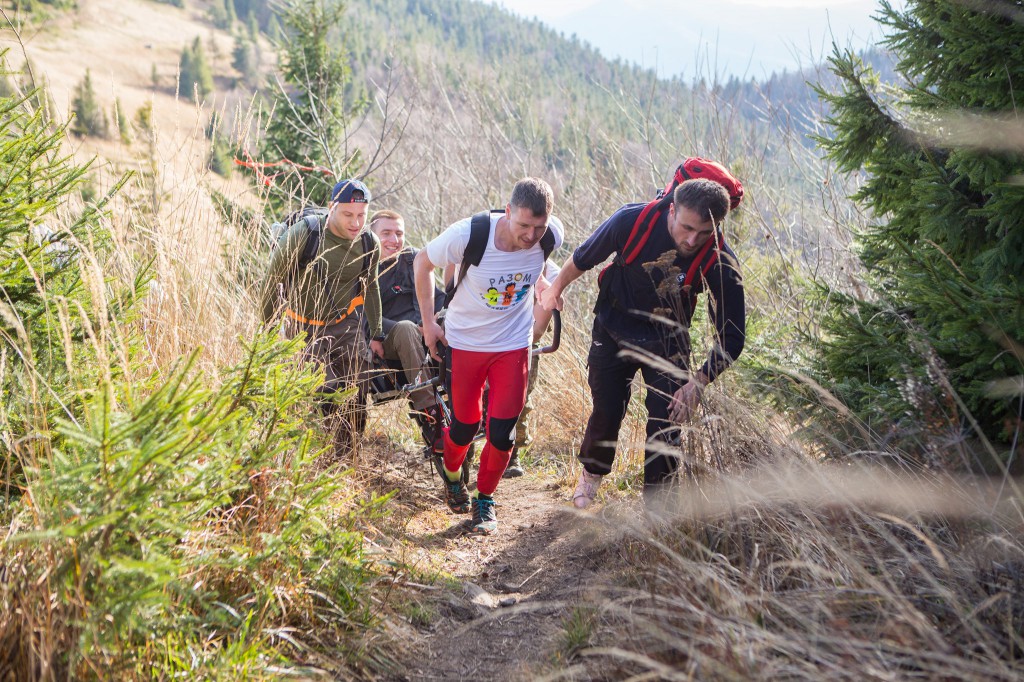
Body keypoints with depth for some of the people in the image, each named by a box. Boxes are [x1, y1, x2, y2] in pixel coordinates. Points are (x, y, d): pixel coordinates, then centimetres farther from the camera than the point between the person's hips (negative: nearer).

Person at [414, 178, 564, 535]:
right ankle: (452, 477, 42)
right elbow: (422, 262, -8)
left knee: (502, 432, -4)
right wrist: (428, 321, -5)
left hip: (513, 344, 1)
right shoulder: (467, 235, -28)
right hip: (465, 342, -1)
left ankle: (485, 498, 22)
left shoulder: (551, 237, -19)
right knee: (464, 425, 9)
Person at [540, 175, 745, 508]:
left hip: (666, 343, 0)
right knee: (607, 412, 9)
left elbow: (731, 337, -19)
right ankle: (592, 471, 40)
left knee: (666, 423, -7)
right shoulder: (632, 221, -29)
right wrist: (556, 288, 9)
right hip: (613, 333, 0)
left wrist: (698, 383, -30)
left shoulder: (721, 264, -28)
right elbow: (584, 257, -7)